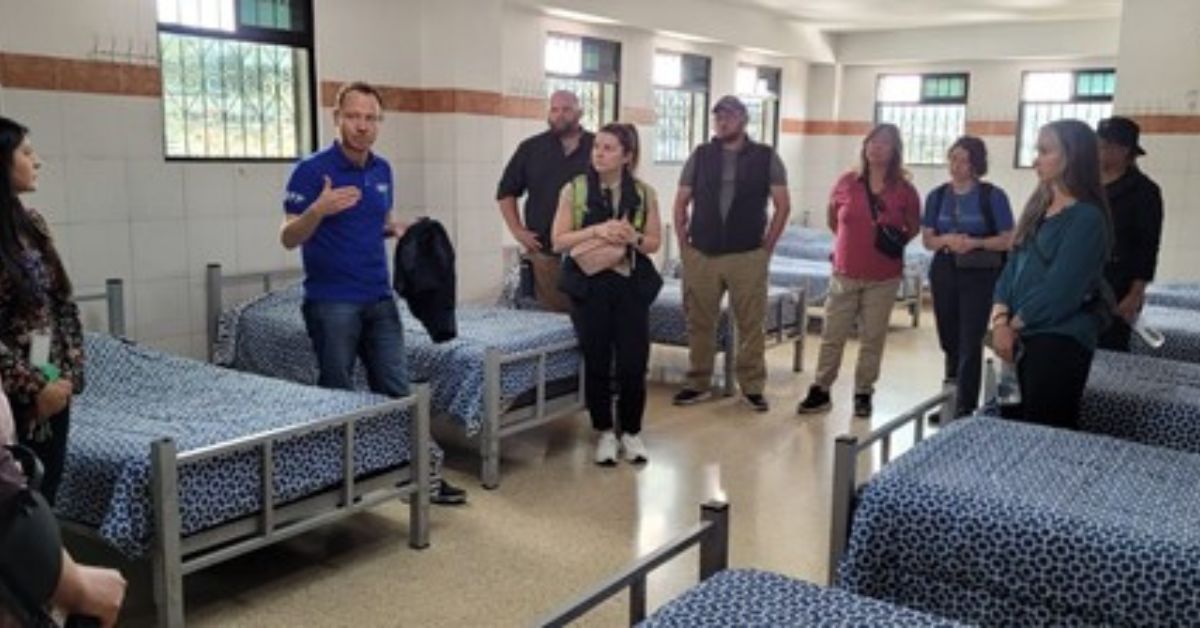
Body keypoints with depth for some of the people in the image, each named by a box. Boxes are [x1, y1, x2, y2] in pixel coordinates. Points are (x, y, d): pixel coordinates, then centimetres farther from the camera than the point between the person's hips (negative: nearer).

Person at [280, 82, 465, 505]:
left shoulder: (382, 170, 9)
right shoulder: (312, 171, -11)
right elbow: (288, 239, -12)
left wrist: (397, 229, 1)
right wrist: (318, 210, -31)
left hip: (380, 300, 6)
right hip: (331, 303, -6)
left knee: (397, 391, 8)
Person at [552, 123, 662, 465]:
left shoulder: (644, 193, 3)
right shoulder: (574, 189, 0)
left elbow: (654, 242, 6)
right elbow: (558, 241, -3)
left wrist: (632, 237, -15)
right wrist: (596, 230, -16)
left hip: (632, 285, 1)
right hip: (590, 286, -1)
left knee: (633, 362, 0)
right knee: (597, 361, 5)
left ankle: (631, 431, 19)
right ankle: (605, 433, 20)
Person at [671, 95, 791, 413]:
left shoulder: (766, 157, 3)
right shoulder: (700, 156, 7)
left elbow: (783, 204, 3)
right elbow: (681, 202, 11)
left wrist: (768, 245, -2)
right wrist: (683, 243, 3)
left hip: (748, 256, -1)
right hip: (700, 255, 2)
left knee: (751, 324, 2)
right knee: (699, 322, 6)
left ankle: (752, 386, 12)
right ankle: (698, 383, 18)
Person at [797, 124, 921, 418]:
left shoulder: (904, 190, -3)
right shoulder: (846, 182, -1)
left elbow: (914, 227, 12)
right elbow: (833, 218, 17)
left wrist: (898, 240, -1)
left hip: (883, 278, -1)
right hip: (845, 274, 1)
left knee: (873, 338, 6)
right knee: (832, 336, 4)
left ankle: (863, 394, 18)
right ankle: (821, 391, 13)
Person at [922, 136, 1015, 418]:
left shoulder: (993, 196, -5)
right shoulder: (937, 196, 7)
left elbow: (1007, 240, -6)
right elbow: (927, 239, 6)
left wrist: (975, 242, -21)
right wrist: (947, 239, -15)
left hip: (979, 276, -4)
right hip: (944, 273, 4)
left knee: (970, 342, -6)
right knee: (949, 340, 13)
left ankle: (965, 408, -2)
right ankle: (950, 400, 28)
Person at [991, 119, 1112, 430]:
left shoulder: (1087, 218, -12)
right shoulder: (1038, 208, 13)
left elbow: (1061, 288, -17)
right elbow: (1012, 267, 9)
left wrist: (1016, 323, -7)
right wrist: (1000, 321, -5)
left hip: (1061, 342, -8)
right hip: (1022, 337, 8)